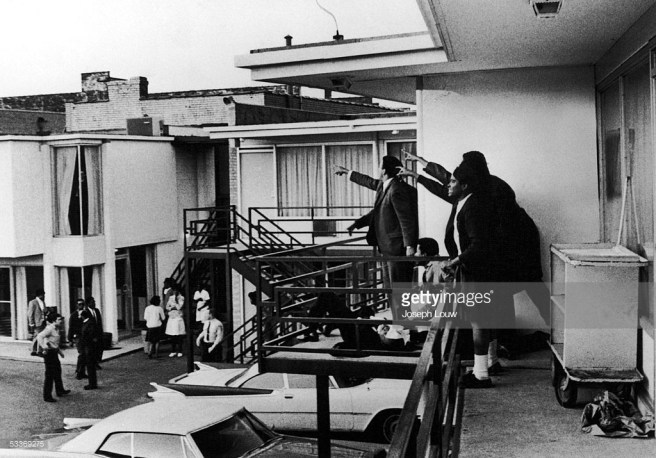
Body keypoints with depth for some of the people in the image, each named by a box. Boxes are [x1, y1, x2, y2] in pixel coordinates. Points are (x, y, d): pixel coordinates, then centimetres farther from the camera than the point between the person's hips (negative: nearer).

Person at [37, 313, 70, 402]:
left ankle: (60, 391, 37)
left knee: (57, 372, 22)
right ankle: (47, 396, 1)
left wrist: (59, 350, 26)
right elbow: (39, 336, -32)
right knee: (50, 375, -5)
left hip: (54, 353, 10)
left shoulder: (56, 329, 12)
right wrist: (43, 346, -41)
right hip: (49, 352, -10)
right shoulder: (49, 329, -17)